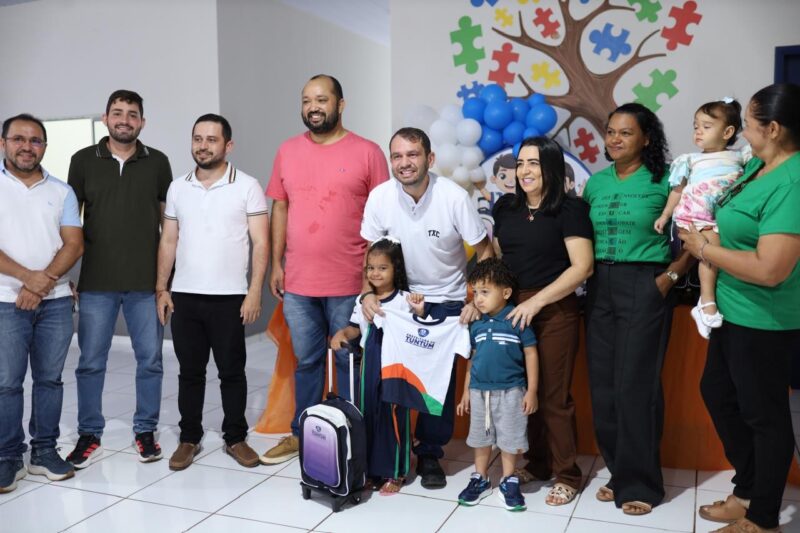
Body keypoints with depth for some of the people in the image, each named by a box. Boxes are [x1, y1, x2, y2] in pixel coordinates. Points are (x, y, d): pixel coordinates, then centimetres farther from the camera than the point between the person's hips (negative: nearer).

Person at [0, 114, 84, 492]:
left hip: (56, 301, 2)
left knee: (50, 378, 8)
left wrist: (43, 282, -12)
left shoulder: (61, 191, 9)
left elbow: (74, 244, 1)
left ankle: (45, 451, 18)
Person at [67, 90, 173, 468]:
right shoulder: (83, 161, 5)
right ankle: (89, 436, 21)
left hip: (147, 281, 0)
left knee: (150, 360, 6)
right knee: (90, 362, 6)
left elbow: (168, 219, 9)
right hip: (96, 282, 0)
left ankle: (146, 432, 21)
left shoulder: (157, 162, 5)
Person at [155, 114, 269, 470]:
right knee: (190, 371, 11)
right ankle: (189, 438, 23)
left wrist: (255, 291, -12)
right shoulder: (177, 188, 9)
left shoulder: (247, 186, -3)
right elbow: (168, 241, 11)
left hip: (230, 297, -3)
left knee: (232, 371, 6)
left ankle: (235, 438, 20)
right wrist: (161, 288, 5)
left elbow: (260, 243, -5)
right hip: (184, 296, 3)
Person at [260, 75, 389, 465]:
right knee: (306, 360, 15)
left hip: (349, 284, -3)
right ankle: (301, 434, 30)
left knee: (350, 361, 9)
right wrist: (276, 264, 7)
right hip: (298, 283, 4)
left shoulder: (367, 152, -4)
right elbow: (280, 209, 11)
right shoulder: (288, 151, 8)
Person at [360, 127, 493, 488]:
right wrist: (367, 293, -16)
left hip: (448, 299, -1)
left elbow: (484, 252, -11)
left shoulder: (454, 197, -20)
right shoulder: (380, 197, -13)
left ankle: (430, 453, 18)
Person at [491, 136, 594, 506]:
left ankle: (566, 475, 18)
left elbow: (582, 266, -13)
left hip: (555, 311, -5)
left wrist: (536, 301, -18)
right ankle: (535, 463, 28)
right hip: (510, 309, 5)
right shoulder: (506, 207, 10)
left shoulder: (569, 209, -6)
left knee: (554, 394, 2)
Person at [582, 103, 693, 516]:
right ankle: (619, 471, 23)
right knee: (602, 383, 7)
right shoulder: (596, 182, 10)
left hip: (645, 287, -5)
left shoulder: (665, 181, -4)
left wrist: (672, 275, -14)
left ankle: (640, 482, 13)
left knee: (636, 384, -3)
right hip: (600, 287, 5)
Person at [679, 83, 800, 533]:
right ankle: (748, 491, 39)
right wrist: (701, 239, 5)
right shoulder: (758, 164, 5)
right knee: (718, 394, 20)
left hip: (763, 321, -10)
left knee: (764, 414, 6)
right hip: (734, 311, 10)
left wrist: (704, 249, -17)